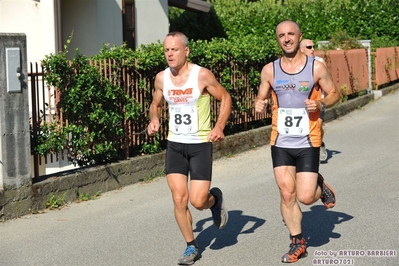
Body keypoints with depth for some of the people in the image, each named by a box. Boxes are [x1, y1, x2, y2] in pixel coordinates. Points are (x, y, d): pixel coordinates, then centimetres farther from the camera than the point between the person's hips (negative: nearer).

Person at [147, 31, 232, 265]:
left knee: (198, 201, -9)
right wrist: (154, 120, -5)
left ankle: (215, 199, 29)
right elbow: (156, 104, 17)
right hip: (175, 144, 4)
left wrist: (220, 127, -16)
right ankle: (192, 247, 16)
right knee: (179, 199, -1)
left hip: (200, 144, -4)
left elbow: (225, 98, -3)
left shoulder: (202, 75, -13)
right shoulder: (161, 78, 0)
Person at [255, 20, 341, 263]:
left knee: (305, 197, -6)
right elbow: (262, 98, 11)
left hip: (308, 143, -2)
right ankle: (298, 243, 19)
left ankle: (320, 186, 30)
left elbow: (334, 94, 5)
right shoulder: (269, 70, 1)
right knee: (287, 194, 2)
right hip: (281, 143, 2)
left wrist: (320, 104, -16)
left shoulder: (316, 67, -5)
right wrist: (260, 105, -13)